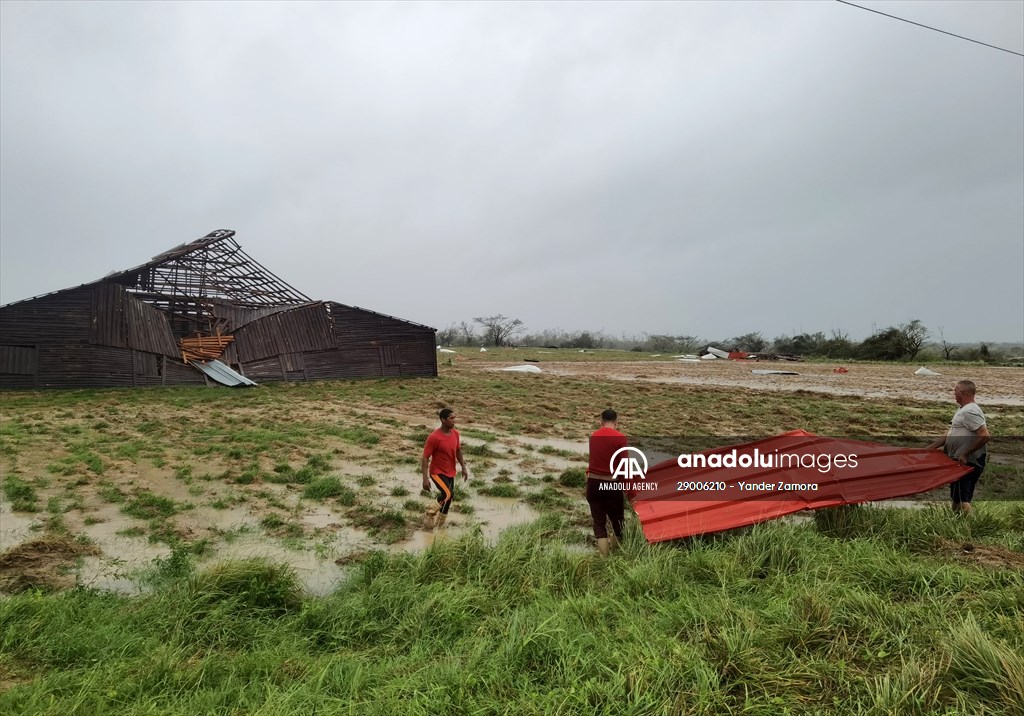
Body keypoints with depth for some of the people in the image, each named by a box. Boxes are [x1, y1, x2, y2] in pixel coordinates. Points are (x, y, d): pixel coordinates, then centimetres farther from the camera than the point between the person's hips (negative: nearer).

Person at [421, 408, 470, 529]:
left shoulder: (455, 433, -3)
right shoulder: (434, 437, -24)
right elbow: (425, 458, -20)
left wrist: (464, 467, 12)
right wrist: (425, 478, -23)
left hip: (450, 473, 7)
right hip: (437, 472, -7)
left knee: (448, 499, 13)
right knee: (448, 494, -25)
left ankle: (440, 524, 34)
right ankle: (430, 514, -1)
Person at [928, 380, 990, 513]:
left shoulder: (969, 412, -17)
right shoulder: (964, 410, 17)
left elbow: (985, 436, -26)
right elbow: (951, 435, 21)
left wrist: (965, 454, -22)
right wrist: (930, 448, 15)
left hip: (966, 463, -11)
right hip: (962, 461, 11)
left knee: (960, 499, -10)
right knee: (959, 499, 16)